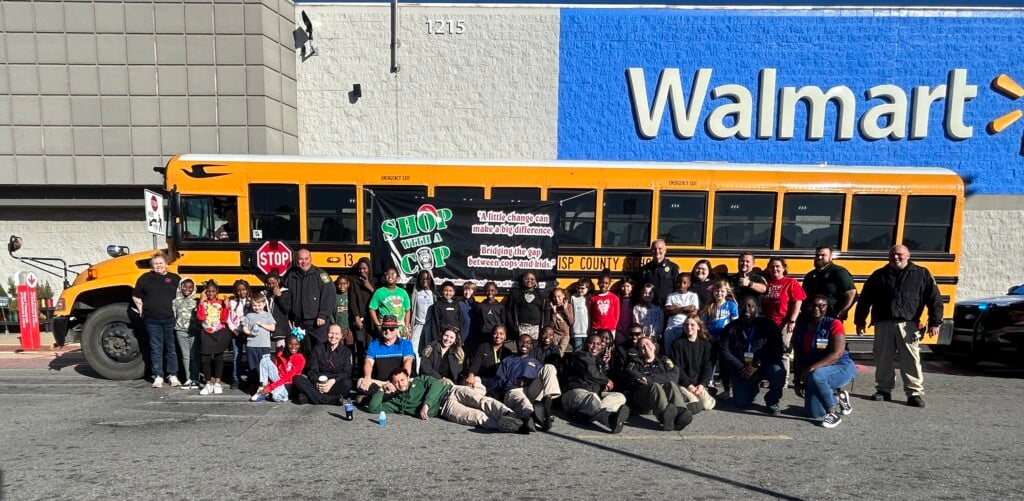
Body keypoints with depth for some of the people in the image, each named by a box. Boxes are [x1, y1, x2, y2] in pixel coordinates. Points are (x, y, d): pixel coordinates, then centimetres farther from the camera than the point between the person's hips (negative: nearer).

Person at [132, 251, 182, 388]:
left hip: (170, 319, 0)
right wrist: (142, 310, 4)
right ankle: (158, 376, 13)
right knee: (156, 349, 6)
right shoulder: (145, 278, 6)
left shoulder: (175, 278, 5)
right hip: (152, 320, 0)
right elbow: (135, 296, 13)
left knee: (172, 347, 6)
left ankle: (173, 375, 15)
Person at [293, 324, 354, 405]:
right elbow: (311, 370, 3)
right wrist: (316, 382, -19)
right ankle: (331, 400, -37)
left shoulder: (346, 352, 7)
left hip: (335, 384, -2)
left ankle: (309, 397, -32)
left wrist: (333, 381, -22)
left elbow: (347, 373, -3)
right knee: (297, 379, -24)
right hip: (318, 382, 2)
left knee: (347, 383, -33)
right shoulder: (317, 348, 11)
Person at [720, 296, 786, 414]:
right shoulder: (731, 328, 4)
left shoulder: (768, 325, -2)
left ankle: (772, 401, -3)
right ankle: (752, 389, 27)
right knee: (741, 403, -11)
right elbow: (725, 351, -5)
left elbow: (776, 350, -12)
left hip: (764, 365, -1)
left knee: (778, 372, -34)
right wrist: (741, 368, -19)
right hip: (741, 368, 1)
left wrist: (756, 365, -23)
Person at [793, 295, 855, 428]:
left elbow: (837, 354, -24)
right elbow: (798, 355, 9)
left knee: (816, 376, -38)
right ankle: (837, 397, 28)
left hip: (842, 368, -5)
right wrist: (799, 377, 5)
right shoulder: (801, 326, 3)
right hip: (812, 374, 6)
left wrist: (811, 368, -31)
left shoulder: (834, 324, -13)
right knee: (815, 414, -3)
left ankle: (834, 412, -14)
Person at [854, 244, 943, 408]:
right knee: (882, 360, 7)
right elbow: (864, 299, 12)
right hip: (883, 324, 2)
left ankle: (915, 393, 6)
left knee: (911, 360, -2)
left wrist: (935, 322, -2)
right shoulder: (879, 275, 11)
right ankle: (884, 390, 17)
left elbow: (934, 299, 5)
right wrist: (860, 321, 9)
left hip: (908, 325, -2)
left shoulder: (921, 274, 8)